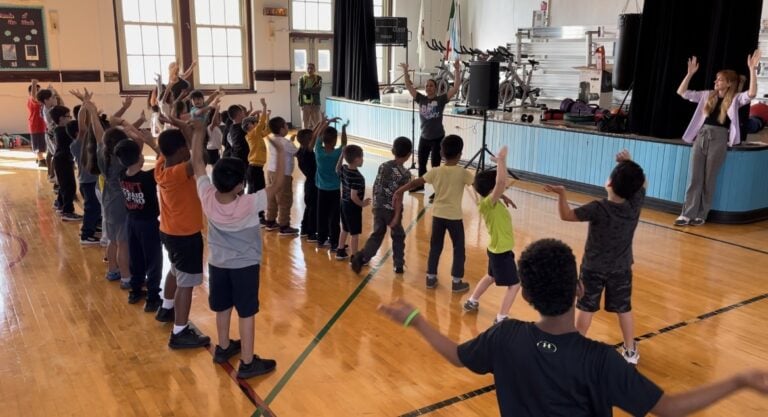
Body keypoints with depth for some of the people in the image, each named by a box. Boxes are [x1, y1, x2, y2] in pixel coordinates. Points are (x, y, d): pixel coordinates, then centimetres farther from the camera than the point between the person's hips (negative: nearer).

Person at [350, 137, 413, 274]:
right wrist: (397, 217, -15)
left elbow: (375, 187, 5)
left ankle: (361, 257, -6)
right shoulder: (405, 174, -15)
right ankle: (399, 265, 22)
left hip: (379, 207, 4)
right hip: (392, 210, -4)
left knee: (376, 235, 13)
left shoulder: (383, 166, 0)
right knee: (398, 237, 16)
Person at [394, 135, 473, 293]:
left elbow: (416, 182, -1)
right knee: (459, 249, 11)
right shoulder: (462, 173, -14)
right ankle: (457, 282, 15)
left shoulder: (436, 172, -5)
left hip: (438, 215, 4)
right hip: (454, 217, -3)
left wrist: (400, 191, 9)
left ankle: (431, 278, 24)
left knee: (435, 247, 17)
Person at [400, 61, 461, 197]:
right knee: (421, 163, 20)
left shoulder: (441, 99, -9)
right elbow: (409, 86, 0)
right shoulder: (421, 99, 1)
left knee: (435, 166, 1)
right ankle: (420, 184, 40)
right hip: (424, 137, 5)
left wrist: (457, 70, -24)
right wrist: (405, 71, -9)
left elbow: (456, 87, -17)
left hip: (437, 138, -5)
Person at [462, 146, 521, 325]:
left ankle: (472, 302, 44)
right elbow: (501, 182, -44)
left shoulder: (491, 202, -2)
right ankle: (501, 318, 6)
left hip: (498, 249, 10)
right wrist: (501, 159, -38)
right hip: (502, 252, -10)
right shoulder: (488, 203, -28)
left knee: (491, 277, 30)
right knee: (514, 284, 1)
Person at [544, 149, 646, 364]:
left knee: (586, 308, 11)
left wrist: (562, 194, -18)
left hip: (593, 268, -3)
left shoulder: (598, 209, -26)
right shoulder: (635, 204, -14)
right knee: (624, 309, 16)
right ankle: (630, 351, 27)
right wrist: (628, 163, -1)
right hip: (621, 269, 3)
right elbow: (642, 183, 5)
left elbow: (566, 215, -19)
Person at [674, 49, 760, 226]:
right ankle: (687, 214, 4)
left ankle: (701, 215, 11)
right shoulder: (707, 95, 12)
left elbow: (752, 94, -20)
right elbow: (682, 92, 12)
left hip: (719, 139, -4)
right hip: (701, 137, 4)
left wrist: (752, 69, -24)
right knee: (694, 178, 2)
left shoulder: (735, 99, 0)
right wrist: (690, 73, 4)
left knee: (709, 180, 3)